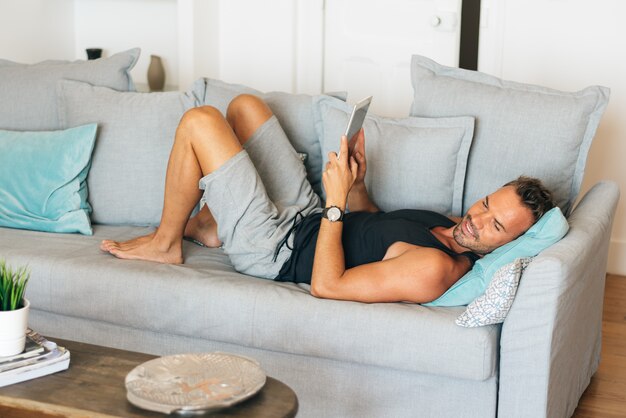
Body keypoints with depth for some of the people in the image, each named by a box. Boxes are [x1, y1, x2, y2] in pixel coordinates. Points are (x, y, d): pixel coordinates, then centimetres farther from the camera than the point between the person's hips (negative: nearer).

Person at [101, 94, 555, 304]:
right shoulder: (456, 231, -3)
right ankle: (207, 225, 26)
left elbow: (325, 285, -32)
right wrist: (358, 183, -4)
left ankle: (166, 243, 10)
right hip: (305, 216, 9)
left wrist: (337, 201, -29)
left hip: (273, 249, -9)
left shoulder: (434, 269, -32)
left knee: (200, 121, -13)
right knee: (244, 105, 15)